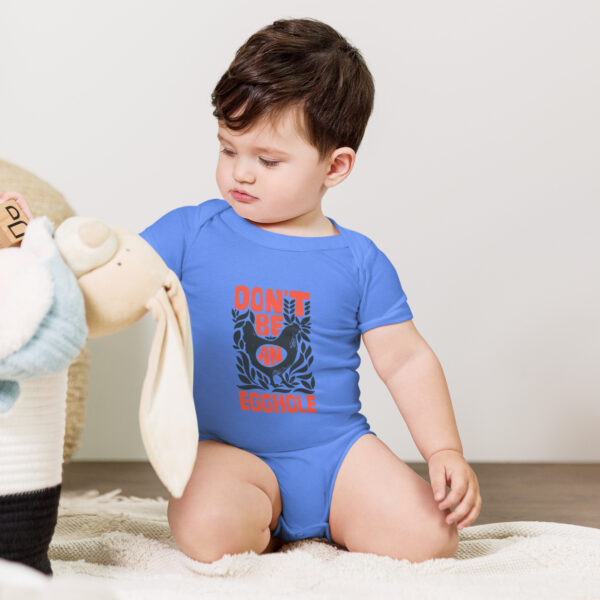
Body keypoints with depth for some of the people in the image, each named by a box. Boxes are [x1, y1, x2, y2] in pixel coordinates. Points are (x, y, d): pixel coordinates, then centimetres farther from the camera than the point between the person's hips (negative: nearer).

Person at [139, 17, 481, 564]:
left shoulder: (359, 261, 1)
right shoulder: (190, 233, 0)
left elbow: (408, 360, 4)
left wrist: (446, 451, -5)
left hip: (337, 450, 1)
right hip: (228, 453, -1)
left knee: (430, 538, -17)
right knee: (209, 530, -32)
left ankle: (335, 525, 14)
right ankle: (263, 531, 4)